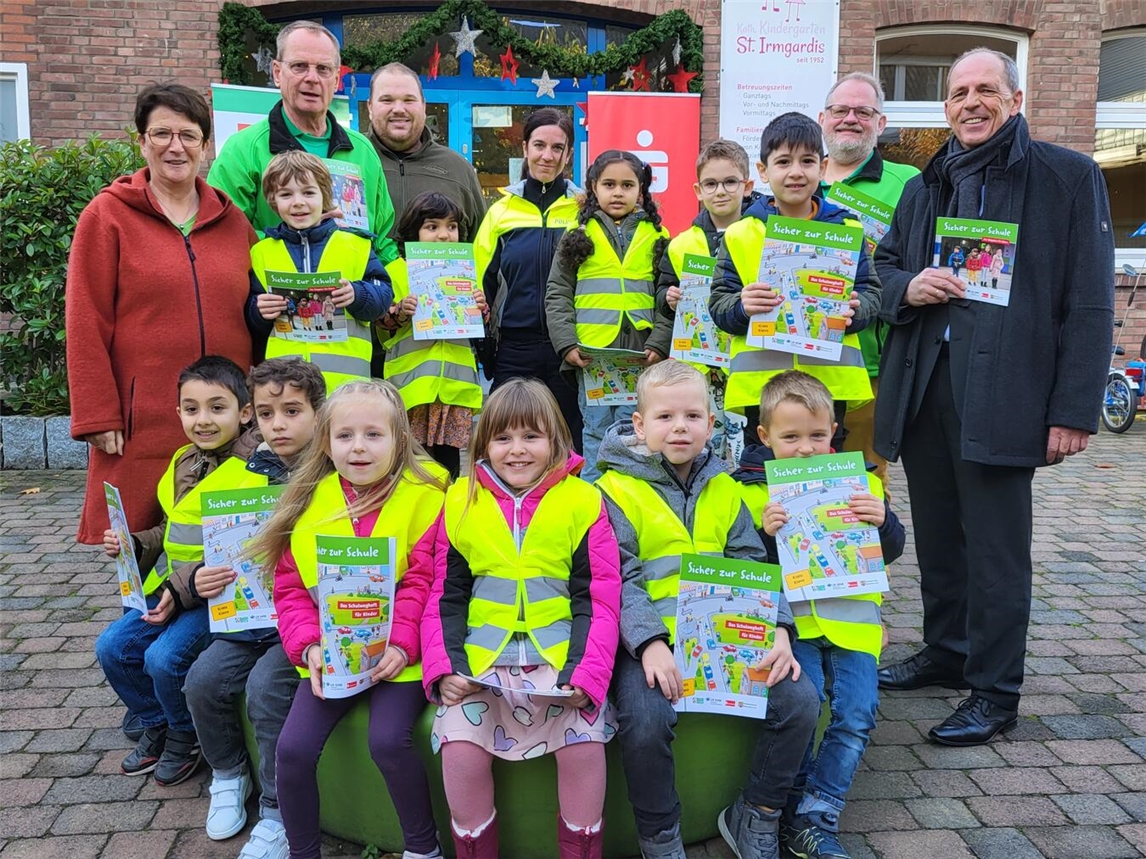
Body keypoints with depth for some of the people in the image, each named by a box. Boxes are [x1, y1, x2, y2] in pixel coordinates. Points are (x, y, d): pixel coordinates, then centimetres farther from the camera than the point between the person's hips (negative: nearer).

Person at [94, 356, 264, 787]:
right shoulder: (182, 462, 9)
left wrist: (187, 587, -26)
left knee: (165, 658, -21)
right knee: (112, 647, 4)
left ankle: (186, 735, 11)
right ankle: (156, 725, 27)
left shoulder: (254, 472, -17)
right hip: (170, 587, 8)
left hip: (221, 594, -8)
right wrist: (134, 544, 5)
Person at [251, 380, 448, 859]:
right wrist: (310, 647, -8)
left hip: (395, 654, -4)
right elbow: (290, 589, 6)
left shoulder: (424, 493, -7)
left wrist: (401, 644, -20)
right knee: (293, 747, -6)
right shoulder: (309, 501, 4)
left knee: (388, 741, -20)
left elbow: (424, 580, -10)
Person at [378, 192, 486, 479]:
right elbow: (379, 322, 1)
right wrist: (400, 311, -18)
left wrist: (481, 308, -4)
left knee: (449, 454, 6)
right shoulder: (396, 270, 2)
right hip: (411, 380, -3)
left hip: (455, 380, 3)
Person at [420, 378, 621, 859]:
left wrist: (587, 673, -12)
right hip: (480, 662, 2)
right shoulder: (461, 502, 6)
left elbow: (599, 599, -1)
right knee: (460, 751, -18)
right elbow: (445, 598, 8)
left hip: (559, 657, -1)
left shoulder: (582, 501, 1)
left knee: (585, 744, -20)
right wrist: (445, 668, -5)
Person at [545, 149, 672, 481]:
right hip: (591, 354, 0)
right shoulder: (579, 235, 8)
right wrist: (567, 344, -8)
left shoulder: (657, 237, 9)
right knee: (596, 435, 5)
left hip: (640, 355, 1)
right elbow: (557, 295, 4)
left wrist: (659, 344, -7)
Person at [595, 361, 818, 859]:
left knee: (799, 700, -9)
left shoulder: (723, 488, 12)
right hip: (650, 639, -4)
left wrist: (778, 629, -7)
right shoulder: (617, 491, -3)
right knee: (645, 720, -29)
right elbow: (620, 580, -10)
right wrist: (650, 643, -24)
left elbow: (752, 566, 9)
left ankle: (754, 818, 14)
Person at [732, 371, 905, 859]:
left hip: (851, 617, 3)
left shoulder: (859, 481, 8)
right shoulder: (752, 489, 1)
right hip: (788, 617, -2)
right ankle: (797, 806, 0)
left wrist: (883, 520, -12)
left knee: (857, 713, -13)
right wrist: (765, 534, -20)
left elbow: (892, 551, 10)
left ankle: (814, 818, 1)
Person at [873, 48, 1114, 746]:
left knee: (997, 546, -1)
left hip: (1000, 393, -5)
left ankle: (995, 690, 12)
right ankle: (946, 651, 31)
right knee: (937, 534, 14)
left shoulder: (1069, 176, 1)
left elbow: (1090, 302, -4)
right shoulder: (925, 187, 18)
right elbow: (885, 264, 23)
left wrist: (1074, 409, -11)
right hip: (920, 390, 6)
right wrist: (907, 287, -3)